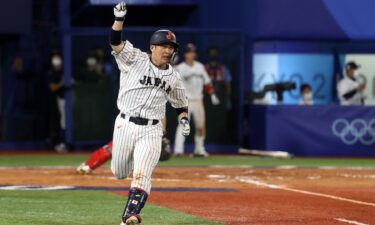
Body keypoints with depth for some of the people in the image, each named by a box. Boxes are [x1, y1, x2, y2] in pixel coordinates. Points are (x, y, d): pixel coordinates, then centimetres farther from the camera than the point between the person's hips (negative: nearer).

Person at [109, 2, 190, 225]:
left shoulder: (174, 77, 9)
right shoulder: (135, 60, -3)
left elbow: (181, 103, 23)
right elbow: (116, 42, -17)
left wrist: (184, 120, 4)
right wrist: (120, 18, -32)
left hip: (151, 131, 1)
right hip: (125, 125, -1)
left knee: (141, 174, -16)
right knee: (119, 173, 12)